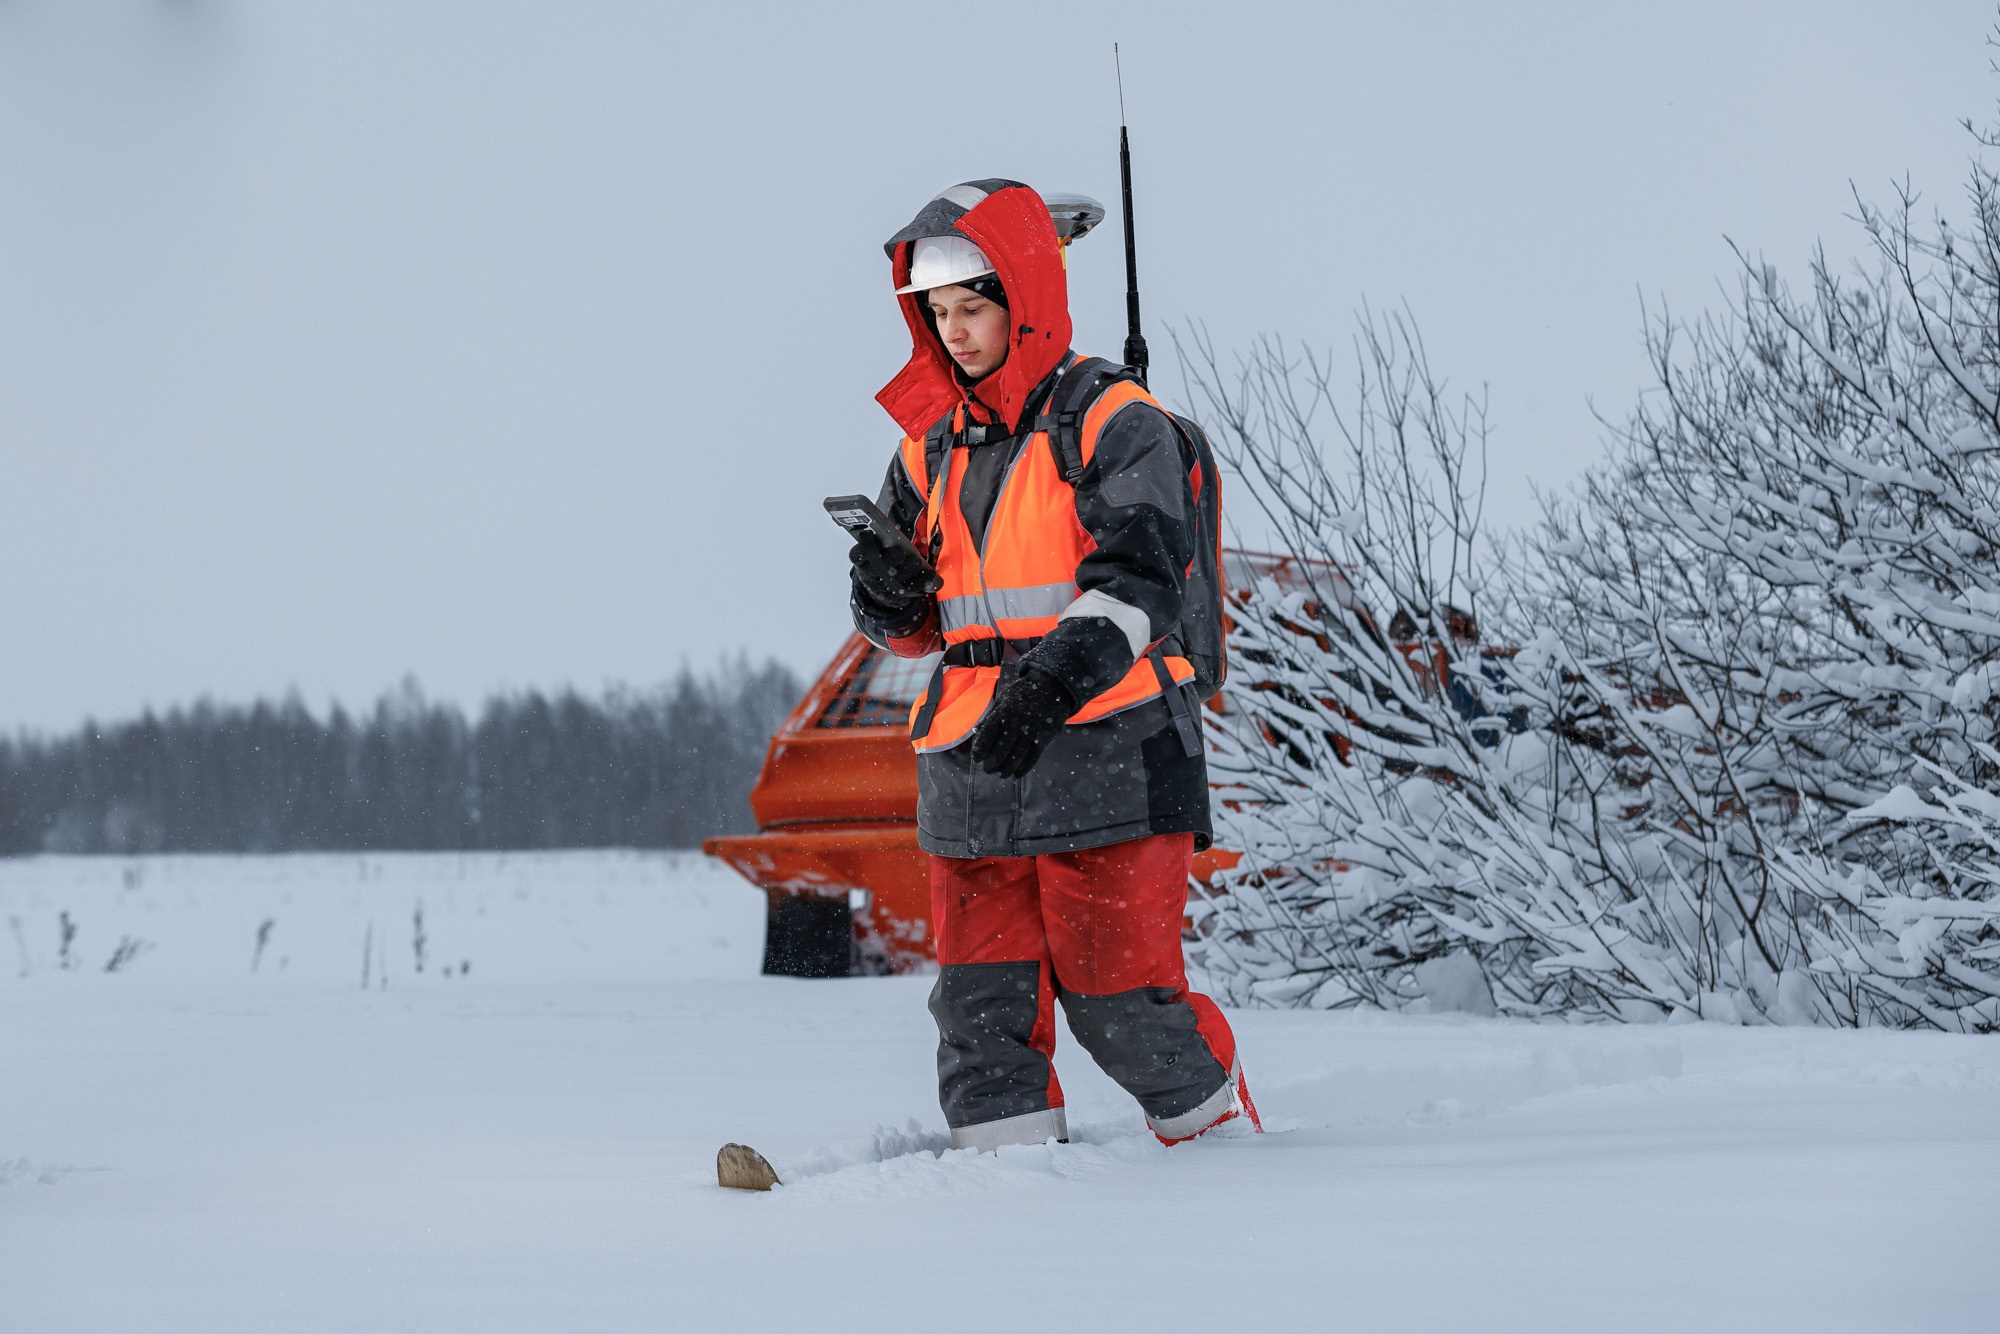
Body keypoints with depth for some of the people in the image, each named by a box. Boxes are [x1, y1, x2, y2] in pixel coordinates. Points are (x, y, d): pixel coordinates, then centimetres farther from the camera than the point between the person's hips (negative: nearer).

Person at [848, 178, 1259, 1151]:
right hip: (973, 768, 6)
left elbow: (1139, 584, -16)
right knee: (982, 1004, 2)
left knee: (1119, 997, -3)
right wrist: (891, 595, -4)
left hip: (1105, 753, -6)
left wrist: (1053, 680, -31)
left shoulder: (1113, 427, -4)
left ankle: (1220, 1134, 18)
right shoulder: (933, 449, 15)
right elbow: (913, 627, 21)